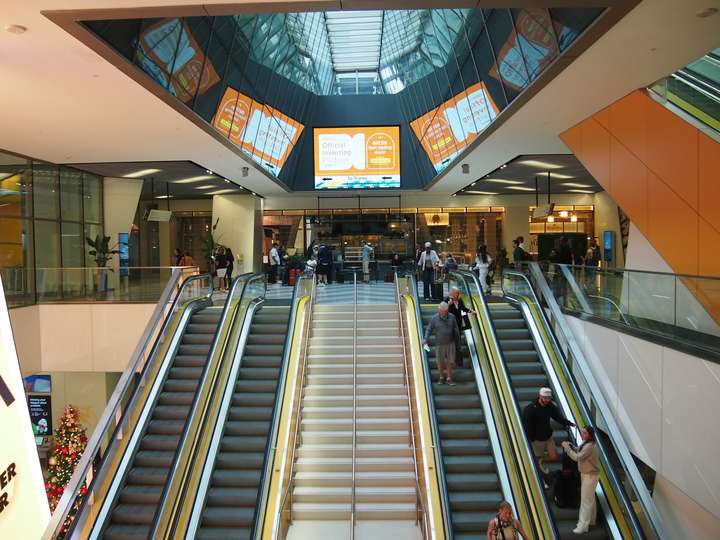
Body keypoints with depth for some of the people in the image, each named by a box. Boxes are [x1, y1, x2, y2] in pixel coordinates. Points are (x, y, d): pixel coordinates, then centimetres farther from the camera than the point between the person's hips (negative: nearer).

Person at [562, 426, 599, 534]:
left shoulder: (589, 446, -28)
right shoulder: (586, 443, 3)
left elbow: (577, 457, -28)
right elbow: (579, 451, 13)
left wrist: (566, 447, -22)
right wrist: (570, 446, -4)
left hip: (590, 475, -10)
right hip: (585, 474, 10)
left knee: (586, 500, -2)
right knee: (590, 498, 21)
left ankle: (583, 525, 5)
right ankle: (591, 520, 34)